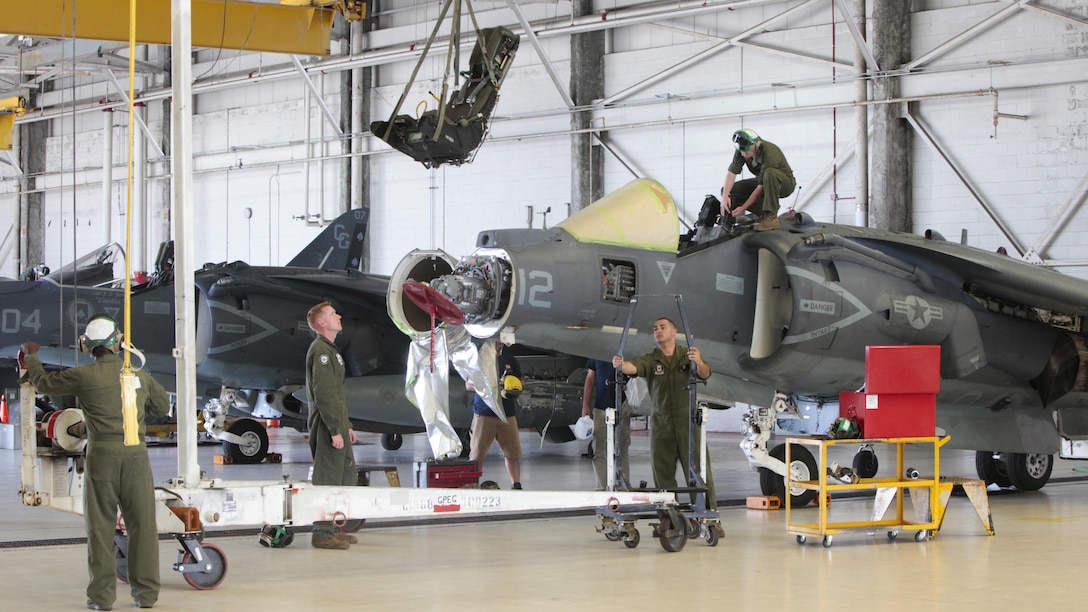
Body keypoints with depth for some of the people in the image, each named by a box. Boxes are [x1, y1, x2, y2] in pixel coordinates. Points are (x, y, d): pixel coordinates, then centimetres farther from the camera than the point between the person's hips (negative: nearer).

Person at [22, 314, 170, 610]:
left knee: (101, 526, 6)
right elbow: (163, 406, 20)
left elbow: (43, 383, 12)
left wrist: (31, 355, 30)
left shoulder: (84, 376, -3)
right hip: (136, 453, 2)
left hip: (102, 452, -2)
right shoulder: (140, 375, 6)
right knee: (141, 524, 5)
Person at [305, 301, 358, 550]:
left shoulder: (330, 350, 20)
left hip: (337, 423, 11)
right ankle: (322, 534, -4)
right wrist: (335, 430, -22)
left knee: (348, 474, 14)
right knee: (328, 478, -8)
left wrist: (347, 425, 23)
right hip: (326, 424, -11)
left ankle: (332, 527, 20)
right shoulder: (320, 350, -13)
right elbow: (324, 394, -20)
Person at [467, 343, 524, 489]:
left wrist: (515, 386, -4)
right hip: (484, 414, -3)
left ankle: (517, 485, 10)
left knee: (513, 452, 2)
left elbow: (521, 381, 21)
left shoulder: (510, 361, 14)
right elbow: (469, 385, -1)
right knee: (477, 454, -4)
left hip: (508, 413, 3)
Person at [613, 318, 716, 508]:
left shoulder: (689, 355, 5)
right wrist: (621, 365, -39)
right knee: (663, 474, 5)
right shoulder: (650, 360, 5)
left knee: (698, 470, -5)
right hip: (661, 424, 2)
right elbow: (633, 367, -15)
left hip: (688, 421, -2)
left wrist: (699, 363, -34)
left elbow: (705, 374, -10)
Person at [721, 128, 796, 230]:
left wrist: (743, 207, -30)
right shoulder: (742, 150, -14)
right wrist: (725, 196, -34)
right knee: (727, 190, -9)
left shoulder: (770, 154, -33)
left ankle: (770, 216, -36)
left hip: (785, 183, -7)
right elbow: (732, 172, -18)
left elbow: (761, 187, -31)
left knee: (770, 172, -42)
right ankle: (763, 213, -9)